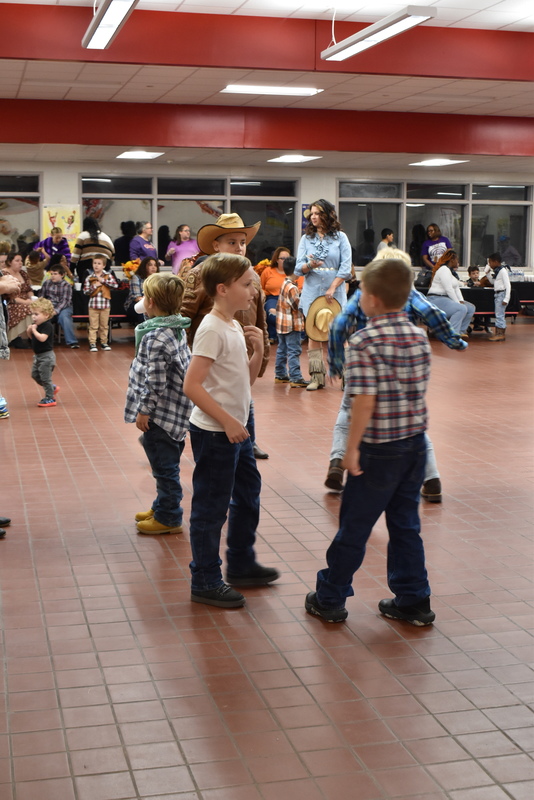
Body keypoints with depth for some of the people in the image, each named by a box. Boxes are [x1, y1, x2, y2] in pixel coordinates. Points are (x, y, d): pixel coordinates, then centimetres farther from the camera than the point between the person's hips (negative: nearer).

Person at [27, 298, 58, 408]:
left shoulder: (47, 326, -20)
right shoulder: (36, 325, 7)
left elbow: (42, 338, -34)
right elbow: (31, 337, 14)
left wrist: (34, 330, -26)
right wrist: (29, 331, -4)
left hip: (46, 355, -10)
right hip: (38, 355, 10)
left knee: (45, 377, -3)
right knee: (35, 374, 18)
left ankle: (50, 398, 8)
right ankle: (53, 388, 32)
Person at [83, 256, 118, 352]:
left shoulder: (108, 276, 3)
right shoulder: (89, 278, 2)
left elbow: (115, 285, -13)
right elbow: (85, 291, -3)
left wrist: (103, 280, -13)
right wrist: (94, 286, -15)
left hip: (105, 305, 1)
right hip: (93, 305, -1)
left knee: (104, 326, 10)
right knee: (93, 326, 1)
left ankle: (104, 342, 19)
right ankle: (92, 343, 4)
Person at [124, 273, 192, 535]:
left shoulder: (156, 337, -22)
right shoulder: (177, 329, 7)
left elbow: (155, 381, -23)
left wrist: (144, 410, -13)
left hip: (160, 413, -10)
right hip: (175, 409, 10)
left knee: (164, 465, 2)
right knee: (165, 464, 21)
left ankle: (168, 518, 12)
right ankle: (162, 507, 34)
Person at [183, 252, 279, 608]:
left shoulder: (234, 327, 9)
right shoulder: (212, 330, -18)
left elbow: (248, 378, 15)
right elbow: (192, 385, -24)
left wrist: (258, 349, -2)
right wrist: (227, 421, -24)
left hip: (236, 430, 10)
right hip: (214, 433, -10)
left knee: (248, 496, 21)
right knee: (211, 508, 1)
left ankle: (241, 565, 38)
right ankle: (205, 582, 13)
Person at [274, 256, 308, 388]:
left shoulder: (284, 284, 12)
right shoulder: (292, 288, -18)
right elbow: (297, 305, -21)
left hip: (282, 323, 10)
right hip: (292, 325, -10)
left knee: (282, 350, 16)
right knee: (294, 351, -10)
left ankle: (280, 375, 24)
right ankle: (295, 378, -12)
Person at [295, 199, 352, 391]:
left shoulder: (340, 237, 2)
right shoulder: (306, 238, 9)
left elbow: (346, 267, -5)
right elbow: (298, 267, 3)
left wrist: (332, 288, -13)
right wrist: (309, 265, -19)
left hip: (335, 293, -2)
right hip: (312, 292, 2)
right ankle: (317, 377, 6)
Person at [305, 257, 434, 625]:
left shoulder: (365, 342, -17)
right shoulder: (419, 337, 3)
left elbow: (365, 401, -21)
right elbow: (420, 389, 8)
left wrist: (352, 448, -14)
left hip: (379, 448, -6)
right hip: (415, 443, 6)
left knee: (354, 526, 6)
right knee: (406, 525, 16)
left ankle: (330, 599, 19)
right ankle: (413, 601, 21)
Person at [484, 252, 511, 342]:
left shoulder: (503, 271, -15)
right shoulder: (496, 271, 13)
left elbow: (508, 285, -18)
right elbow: (492, 282, 26)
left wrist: (506, 299, -22)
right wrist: (487, 273, 13)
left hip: (502, 293, -10)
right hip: (497, 294, 10)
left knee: (499, 314, -8)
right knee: (499, 315, 13)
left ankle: (500, 334, -6)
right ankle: (501, 333, 19)